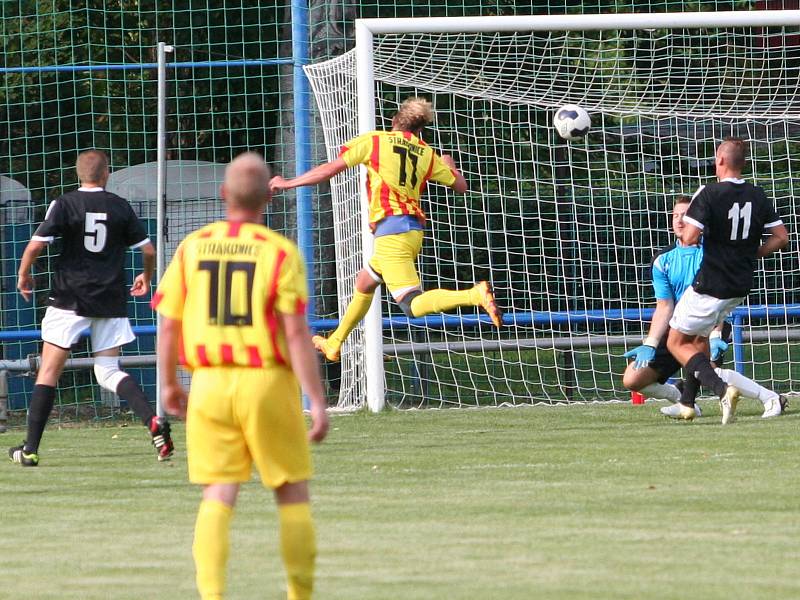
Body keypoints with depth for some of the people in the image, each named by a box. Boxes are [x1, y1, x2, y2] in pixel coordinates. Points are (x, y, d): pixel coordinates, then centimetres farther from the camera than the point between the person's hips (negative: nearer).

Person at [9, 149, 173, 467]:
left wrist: (23, 276, 7)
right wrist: (146, 278, 26)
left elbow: (35, 246, -12)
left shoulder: (64, 204, -5)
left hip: (70, 298, -3)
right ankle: (154, 421, -13)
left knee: (49, 370, 3)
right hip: (111, 301, 3)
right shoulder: (120, 207, 3)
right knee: (109, 371, 10)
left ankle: (30, 449, 2)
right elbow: (149, 250, 5)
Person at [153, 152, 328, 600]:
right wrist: (319, 402, -11)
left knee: (219, 497, 3)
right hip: (267, 380, -3)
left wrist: (169, 384, 21)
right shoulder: (280, 252, -7)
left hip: (209, 383, 3)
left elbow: (168, 324, 5)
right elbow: (297, 333, -13)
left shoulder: (192, 248, 3)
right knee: (294, 495, 10)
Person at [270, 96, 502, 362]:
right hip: (414, 229, 7)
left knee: (413, 305, -16)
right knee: (364, 282, 27)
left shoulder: (374, 141, 1)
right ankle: (333, 344, 39)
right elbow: (460, 186, 20)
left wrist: (289, 183, 12)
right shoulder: (428, 155, 12)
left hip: (390, 228, -7)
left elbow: (330, 169, 0)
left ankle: (475, 295, -37)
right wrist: (449, 165, 43)